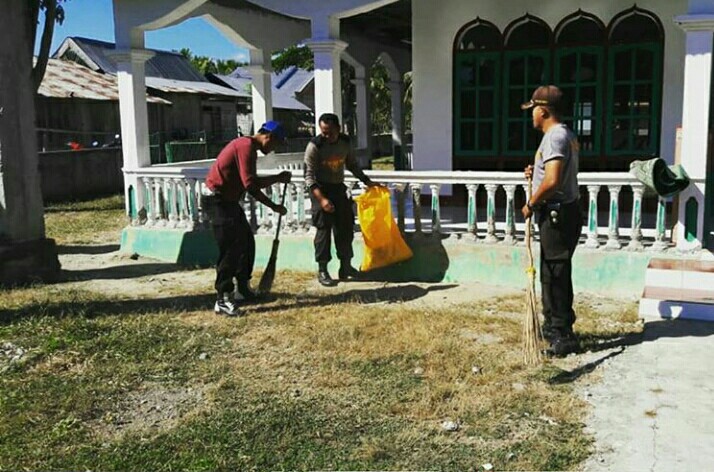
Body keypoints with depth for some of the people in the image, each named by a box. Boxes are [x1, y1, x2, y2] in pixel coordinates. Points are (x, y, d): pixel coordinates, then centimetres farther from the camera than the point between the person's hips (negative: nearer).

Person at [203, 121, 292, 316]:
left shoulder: (248, 147, 16)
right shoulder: (246, 146, -16)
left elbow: (251, 186, 20)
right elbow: (250, 184, -25)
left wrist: (273, 206, 16)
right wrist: (278, 178, -16)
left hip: (228, 201, 11)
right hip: (218, 200, -11)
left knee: (247, 242, 15)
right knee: (230, 249, -13)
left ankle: (244, 289, 26)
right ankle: (223, 300, -9)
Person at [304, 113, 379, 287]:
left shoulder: (345, 142, -3)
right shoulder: (314, 146, -19)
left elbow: (352, 165, 14)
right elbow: (309, 176, -22)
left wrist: (367, 181, 10)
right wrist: (321, 198, -32)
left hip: (339, 188, 5)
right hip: (321, 189, -5)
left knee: (345, 227, 6)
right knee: (324, 229, -7)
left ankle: (346, 267, 17)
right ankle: (322, 271, 1)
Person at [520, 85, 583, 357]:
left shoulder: (554, 137, -18)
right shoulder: (566, 135, 16)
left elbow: (552, 181, -29)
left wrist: (531, 204, -15)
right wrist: (536, 173, 11)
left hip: (557, 214, -11)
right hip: (562, 212, 11)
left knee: (555, 275, -6)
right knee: (554, 273, 18)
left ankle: (562, 337, 0)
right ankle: (555, 326, 30)